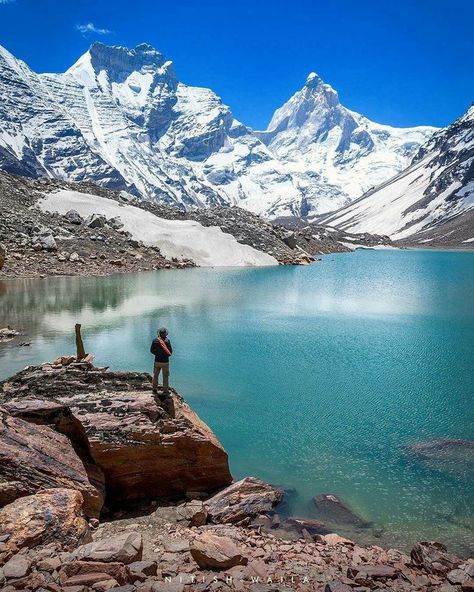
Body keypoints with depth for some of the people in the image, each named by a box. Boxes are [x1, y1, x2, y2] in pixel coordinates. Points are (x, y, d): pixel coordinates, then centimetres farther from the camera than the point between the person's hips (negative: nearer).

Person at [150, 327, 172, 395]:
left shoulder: (155, 340, -5)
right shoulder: (167, 340, -14)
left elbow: (151, 350, 2)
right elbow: (170, 352, -10)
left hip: (157, 361, 3)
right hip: (165, 362, -3)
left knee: (155, 375, 19)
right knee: (165, 376, 8)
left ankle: (155, 389, 25)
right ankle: (165, 391, 13)